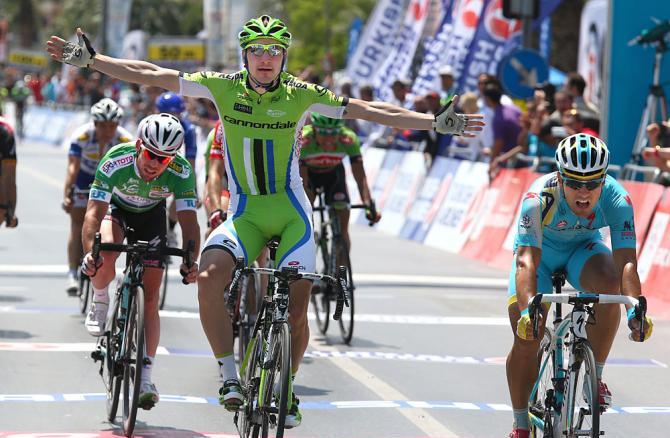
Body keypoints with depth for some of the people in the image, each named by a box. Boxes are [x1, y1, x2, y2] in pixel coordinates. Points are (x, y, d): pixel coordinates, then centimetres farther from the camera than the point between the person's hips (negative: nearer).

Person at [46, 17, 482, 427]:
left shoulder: (301, 95, -6)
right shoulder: (224, 88, -4)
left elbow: (370, 110, -3)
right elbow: (150, 75, -4)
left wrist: (435, 122, -8)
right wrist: (90, 59, -8)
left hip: (292, 213, 0)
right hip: (245, 214, 0)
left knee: (296, 310, -5)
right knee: (209, 277, -27)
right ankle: (230, 378, -13)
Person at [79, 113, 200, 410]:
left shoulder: (181, 172, -33)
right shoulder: (116, 162, -37)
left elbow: (188, 221, -36)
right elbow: (94, 211, -40)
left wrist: (190, 261, -54)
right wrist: (89, 251, -57)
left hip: (152, 216, 1)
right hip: (117, 208, -1)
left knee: (150, 298, -5)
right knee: (106, 253, -35)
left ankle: (146, 376, 1)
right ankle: (100, 303, -3)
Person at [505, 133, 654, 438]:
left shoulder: (617, 200, -31)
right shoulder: (539, 198, -36)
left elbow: (626, 263, -38)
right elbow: (527, 261, -44)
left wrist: (635, 310, -54)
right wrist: (528, 309, -60)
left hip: (583, 248, 1)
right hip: (540, 250, -1)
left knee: (609, 283, -33)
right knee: (526, 339, -14)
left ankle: (594, 376, -15)